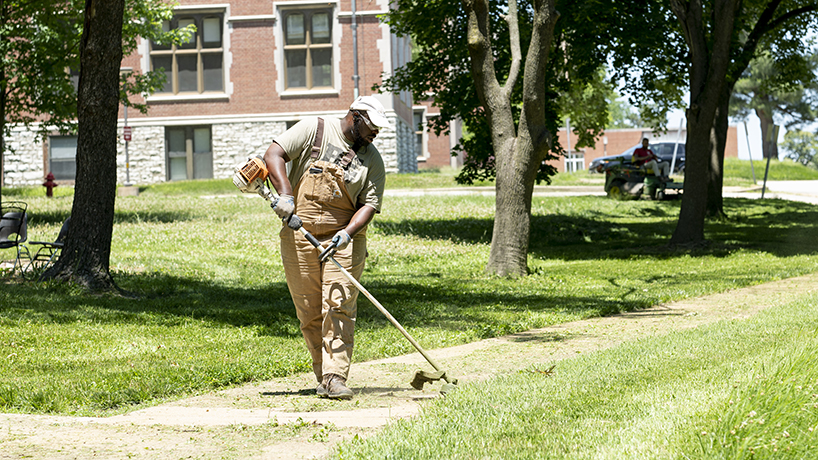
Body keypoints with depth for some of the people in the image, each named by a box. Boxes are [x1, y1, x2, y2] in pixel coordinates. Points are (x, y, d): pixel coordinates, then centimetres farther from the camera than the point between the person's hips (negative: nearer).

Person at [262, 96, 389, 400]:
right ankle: (323, 375, 14)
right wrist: (285, 194, -21)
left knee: (339, 308, -11)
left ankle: (335, 379, -14)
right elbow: (274, 154, -8)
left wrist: (347, 233, -19)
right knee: (309, 314, 2)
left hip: (343, 240, 1)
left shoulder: (372, 160, 5)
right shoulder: (313, 130, -1)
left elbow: (369, 205, 0)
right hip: (299, 238, -1)